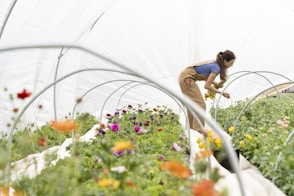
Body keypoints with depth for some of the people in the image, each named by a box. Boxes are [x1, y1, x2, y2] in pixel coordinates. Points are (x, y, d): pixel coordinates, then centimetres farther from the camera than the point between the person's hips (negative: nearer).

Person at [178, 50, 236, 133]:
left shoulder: (214, 63, 9)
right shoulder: (216, 68, -16)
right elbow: (207, 86, -16)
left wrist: (216, 83, 5)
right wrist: (221, 93, -9)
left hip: (184, 77, 10)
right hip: (187, 79, -10)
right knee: (200, 104, -5)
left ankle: (192, 127, 26)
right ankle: (199, 129, -3)